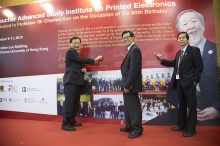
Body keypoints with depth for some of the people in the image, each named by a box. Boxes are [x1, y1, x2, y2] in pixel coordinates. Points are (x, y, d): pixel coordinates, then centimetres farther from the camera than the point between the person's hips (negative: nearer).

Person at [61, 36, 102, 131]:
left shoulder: (76, 54, 24)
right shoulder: (70, 52, -5)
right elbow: (82, 60, -13)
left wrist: (82, 69, 1)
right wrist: (94, 60, -3)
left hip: (77, 81, 9)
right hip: (71, 81, -9)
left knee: (75, 103, 12)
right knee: (69, 102, -9)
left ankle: (72, 121, 22)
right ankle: (65, 124, -2)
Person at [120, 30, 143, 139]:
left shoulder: (135, 49, -14)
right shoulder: (130, 50, 16)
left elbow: (134, 69, -22)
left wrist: (128, 85, -21)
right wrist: (126, 85, 12)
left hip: (131, 85, -10)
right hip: (127, 84, 10)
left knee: (134, 107, 0)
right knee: (128, 106, 18)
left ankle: (137, 129, 14)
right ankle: (129, 126, 31)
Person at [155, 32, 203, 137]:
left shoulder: (194, 50, -5)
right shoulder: (178, 52, 15)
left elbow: (199, 66, -8)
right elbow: (174, 63, 23)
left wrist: (195, 80, -12)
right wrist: (162, 60, 18)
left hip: (189, 82, -7)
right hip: (179, 81, 7)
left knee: (191, 105, 2)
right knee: (181, 105, 16)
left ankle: (190, 129, 13)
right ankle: (181, 125, 30)